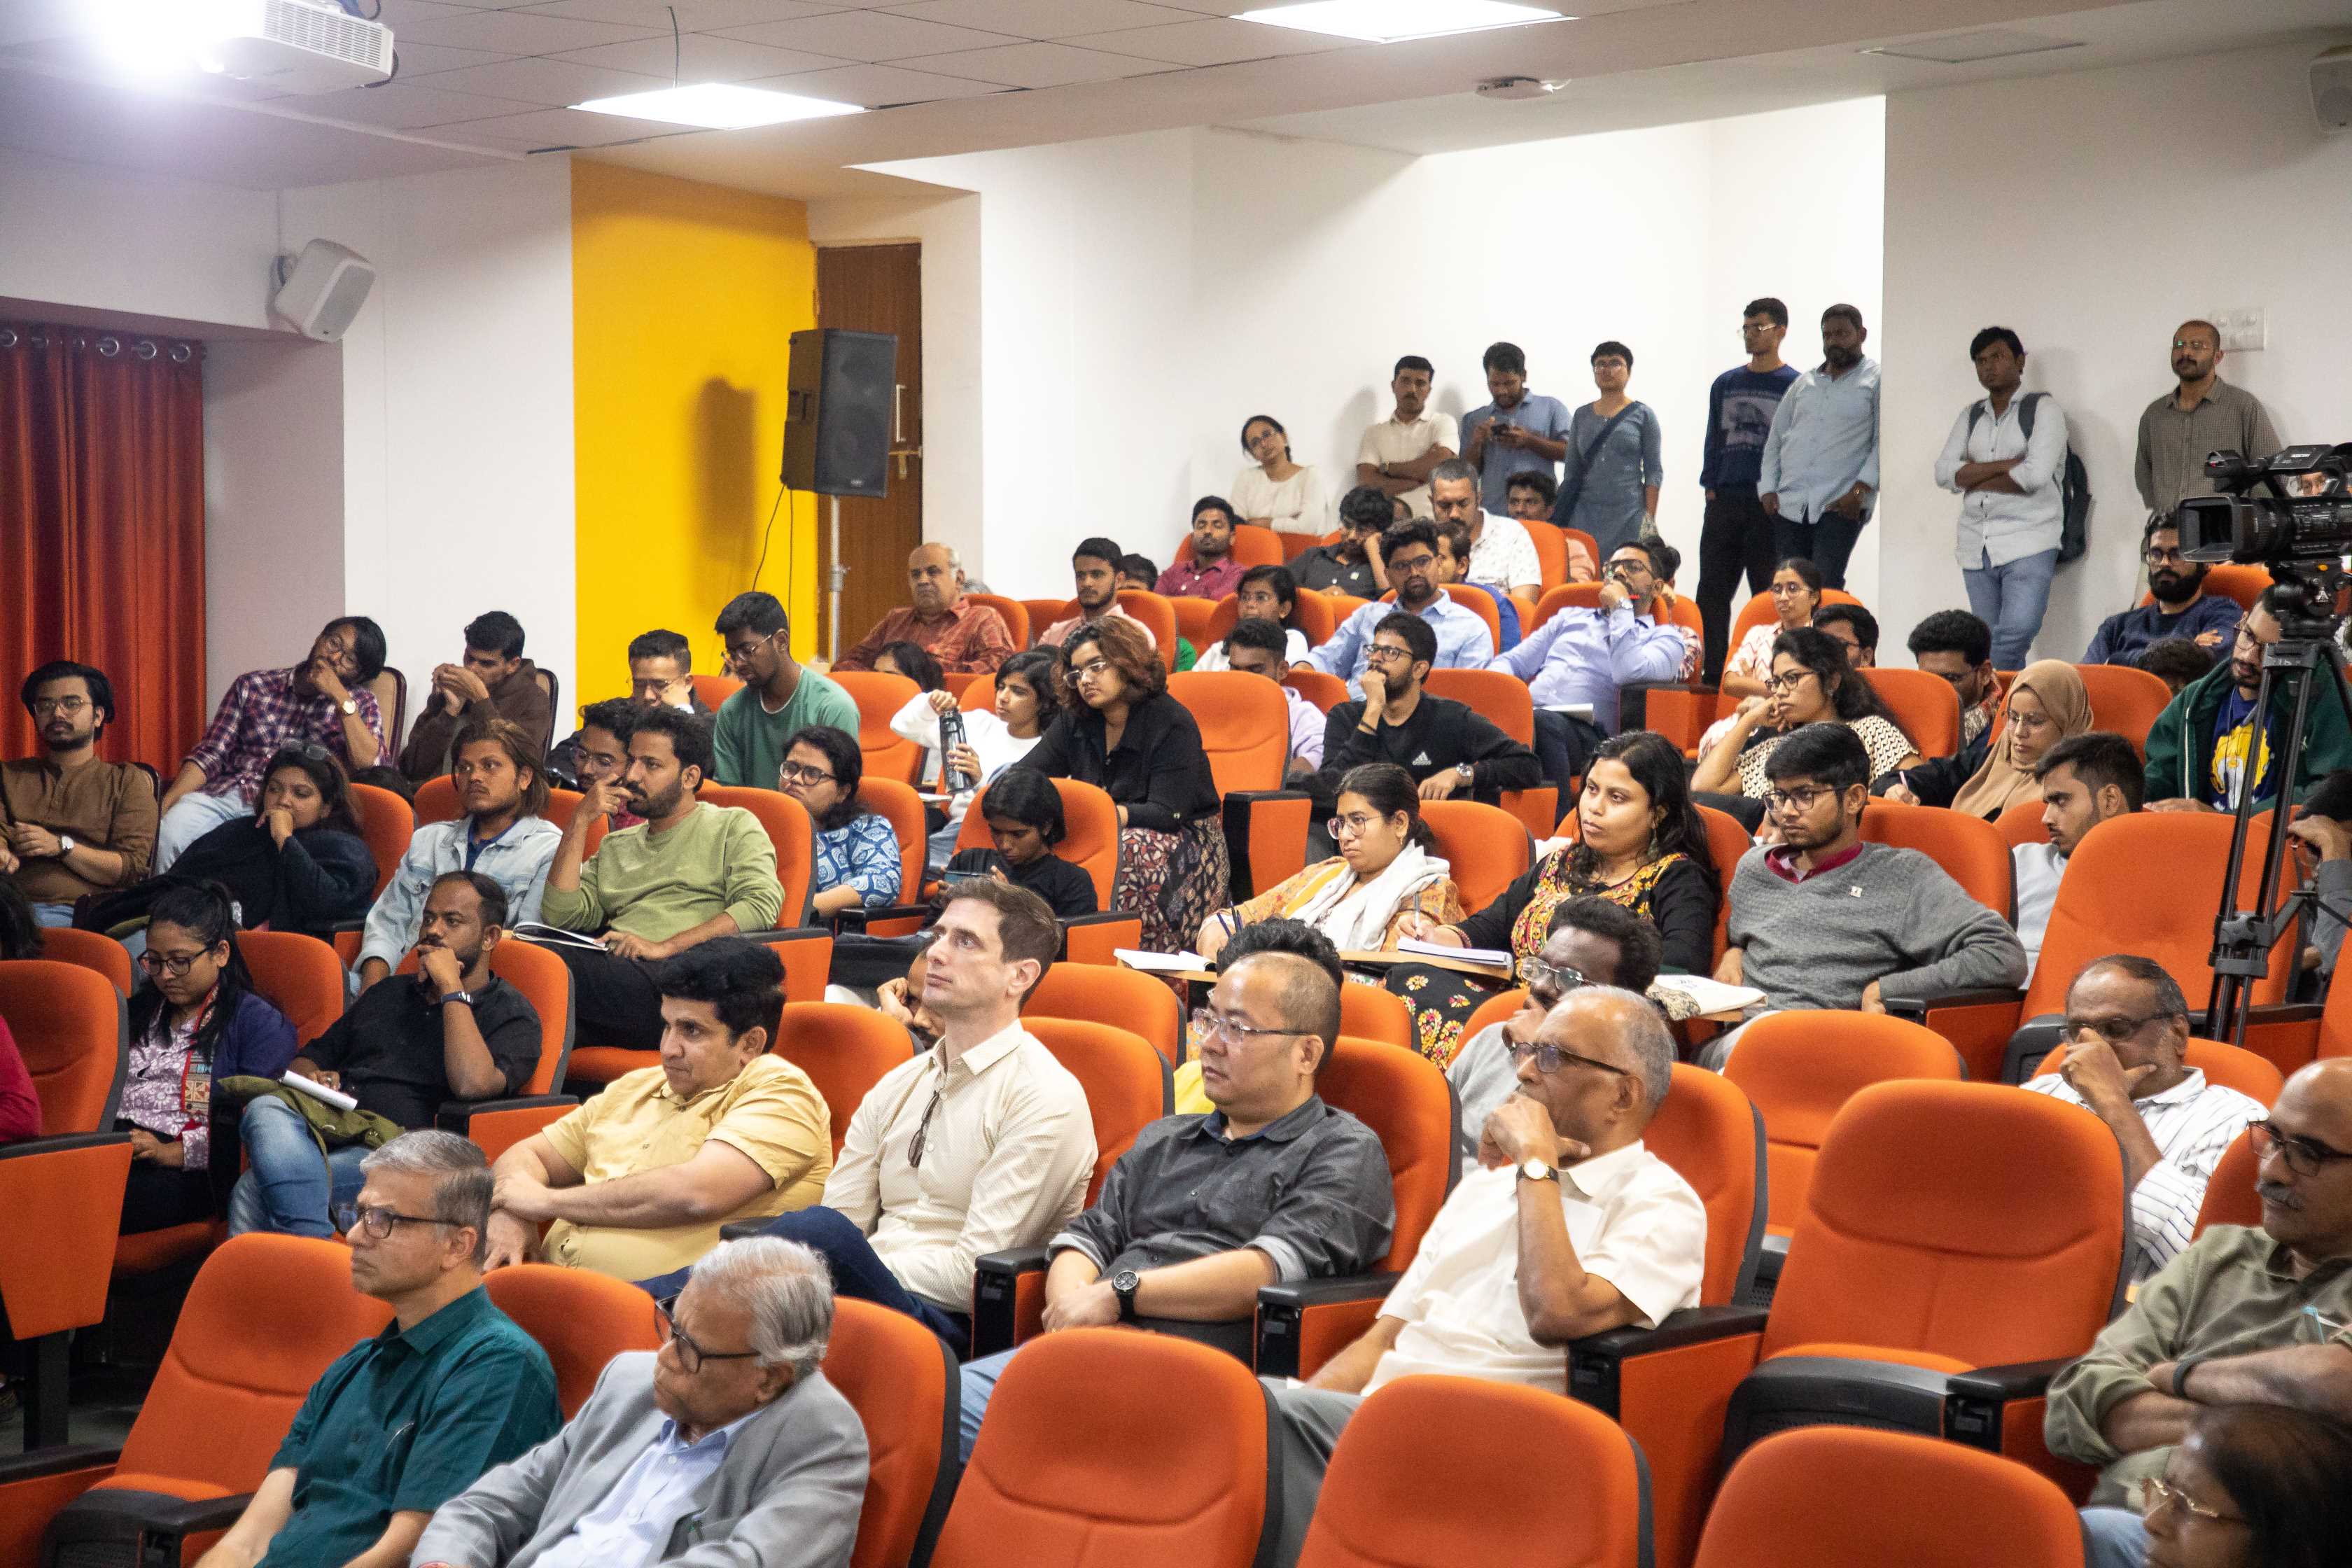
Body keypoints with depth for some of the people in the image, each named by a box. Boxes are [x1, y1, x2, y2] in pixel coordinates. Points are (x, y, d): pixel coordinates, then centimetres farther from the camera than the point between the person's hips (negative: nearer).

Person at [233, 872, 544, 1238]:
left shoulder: (512, 1014, 7)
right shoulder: (388, 994, 30)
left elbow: (471, 1084, -15)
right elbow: (308, 1058, 33)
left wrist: (451, 988, -7)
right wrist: (311, 1079, 7)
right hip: (325, 1130, 7)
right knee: (264, 1110, -31)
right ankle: (314, 1245, -38)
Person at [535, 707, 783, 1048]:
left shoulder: (733, 826, 16)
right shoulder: (616, 846, 33)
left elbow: (761, 905, -4)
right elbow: (560, 916, 17)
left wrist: (663, 947, -12)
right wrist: (579, 822, 14)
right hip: (614, 975, 5)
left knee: (546, 958, -33)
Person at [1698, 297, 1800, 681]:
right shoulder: (1725, 384, 15)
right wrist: (1710, 488, 6)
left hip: (1771, 505, -4)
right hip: (1724, 502, 4)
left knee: (1768, 596, 0)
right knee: (1712, 592, 1)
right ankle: (1713, 674, 6)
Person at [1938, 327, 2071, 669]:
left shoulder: (2043, 408, 0)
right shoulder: (1970, 416, 15)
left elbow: (2036, 475, -15)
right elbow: (1944, 473, 1)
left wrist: (1973, 479, -3)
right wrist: (2005, 465, -9)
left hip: (2028, 545, -5)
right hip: (1976, 547, 5)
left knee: (2014, 637, -20)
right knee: (1992, 646, 6)